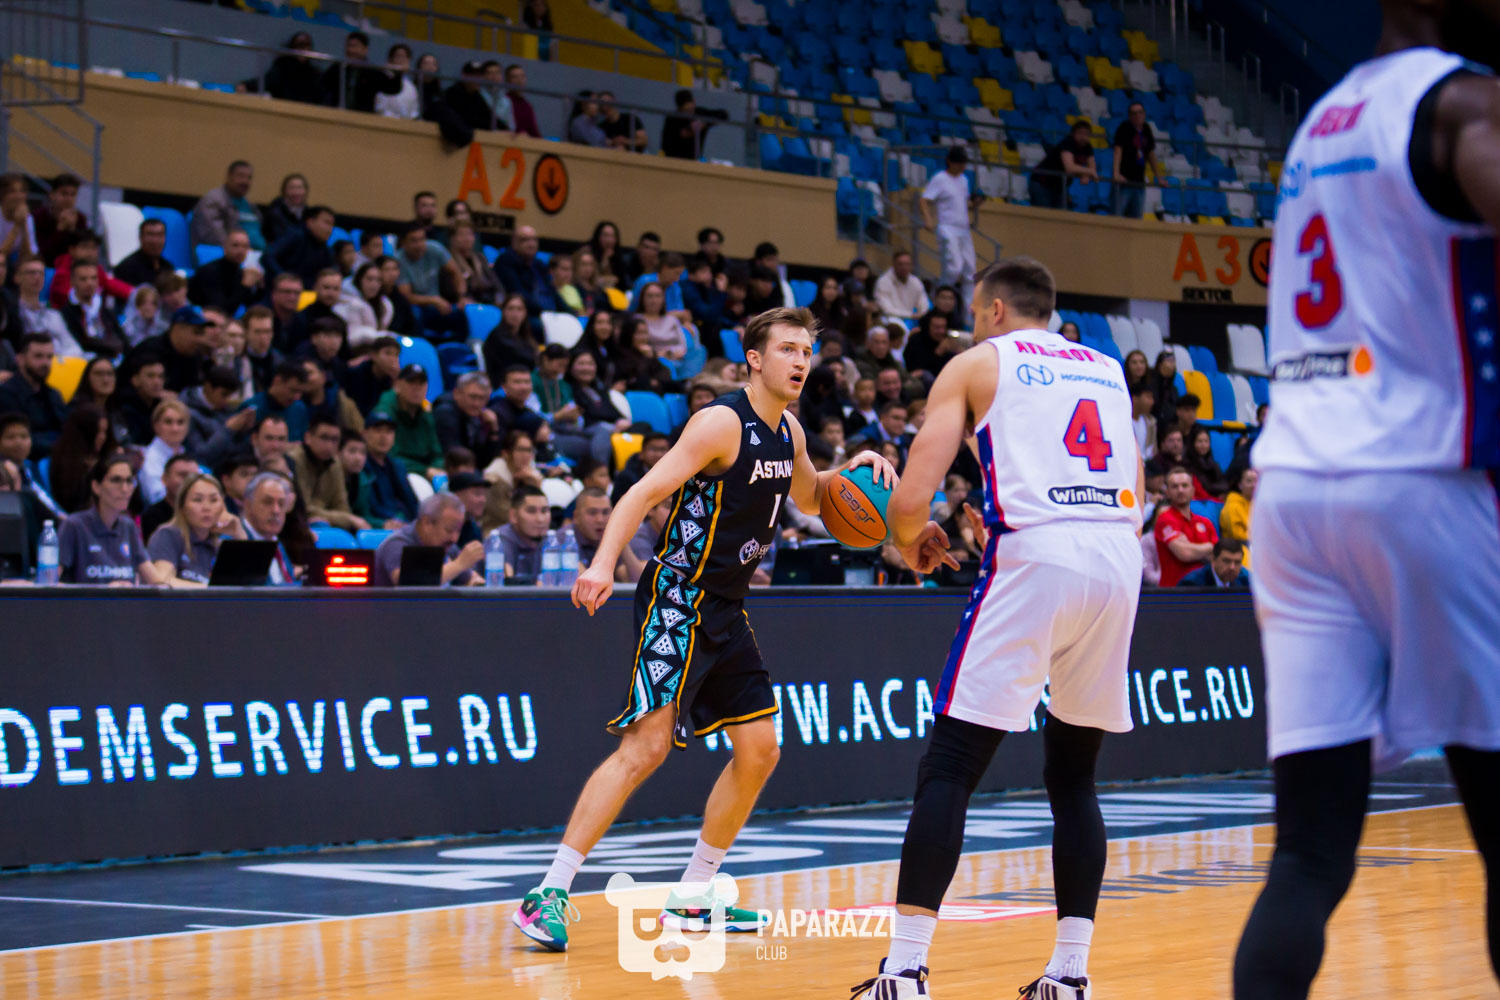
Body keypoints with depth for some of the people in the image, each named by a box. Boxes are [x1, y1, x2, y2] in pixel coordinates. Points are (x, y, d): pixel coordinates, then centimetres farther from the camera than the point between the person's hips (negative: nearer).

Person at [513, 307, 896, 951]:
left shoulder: (788, 433, 11)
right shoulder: (722, 422, -15)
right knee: (647, 745, -19)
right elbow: (644, 493, -22)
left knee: (759, 751, 9)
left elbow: (809, 499, 31)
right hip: (678, 600, -9)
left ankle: (691, 898, 19)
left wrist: (852, 471, 10)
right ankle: (548, 897, -18)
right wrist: (604, 563, -37)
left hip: (725, 608, 9)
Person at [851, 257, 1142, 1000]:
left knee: (947, 770, 0)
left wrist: (913, 543, 24)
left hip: (1035, 560, -5)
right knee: (1073, 776, 17)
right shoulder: (1107, 370, 26)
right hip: (1119, 558, 5)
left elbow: (910, 500, 2)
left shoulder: (976, 365, 12)